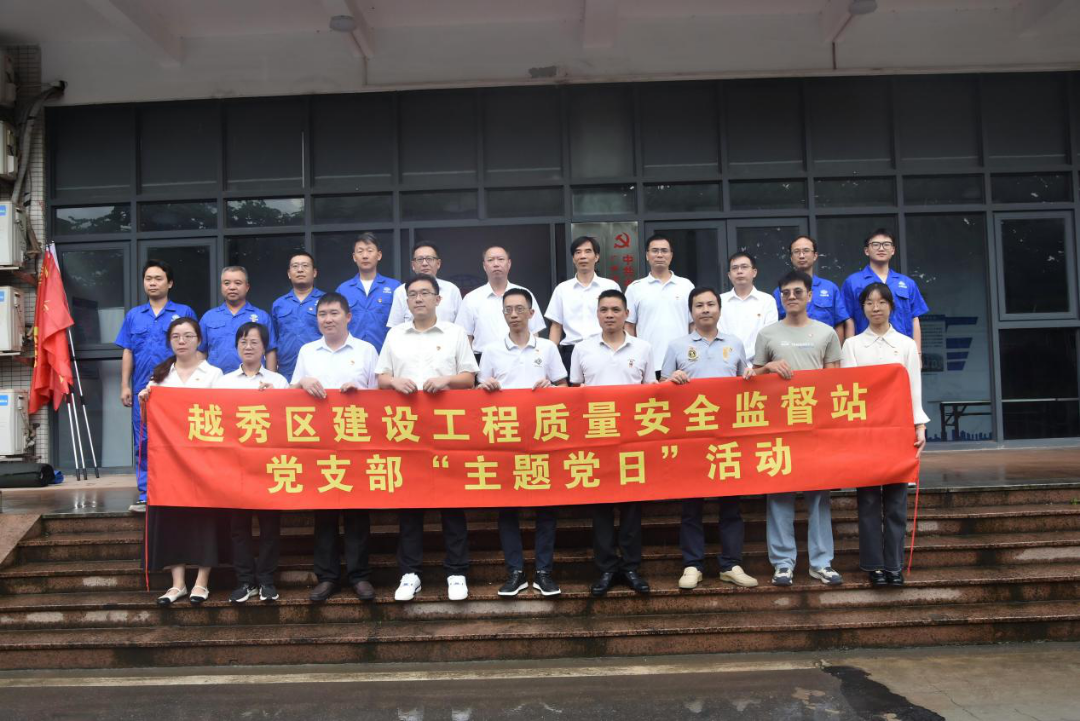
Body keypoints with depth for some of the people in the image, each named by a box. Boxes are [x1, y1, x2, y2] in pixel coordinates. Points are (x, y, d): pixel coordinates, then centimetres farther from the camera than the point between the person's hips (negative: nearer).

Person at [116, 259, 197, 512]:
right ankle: (146, 494, 9)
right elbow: (127, 353, 12)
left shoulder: (184, 312, 4)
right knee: (143, 443, 4)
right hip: (142, 389, 3)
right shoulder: (134, 315, 13)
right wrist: (125, 385, 5)